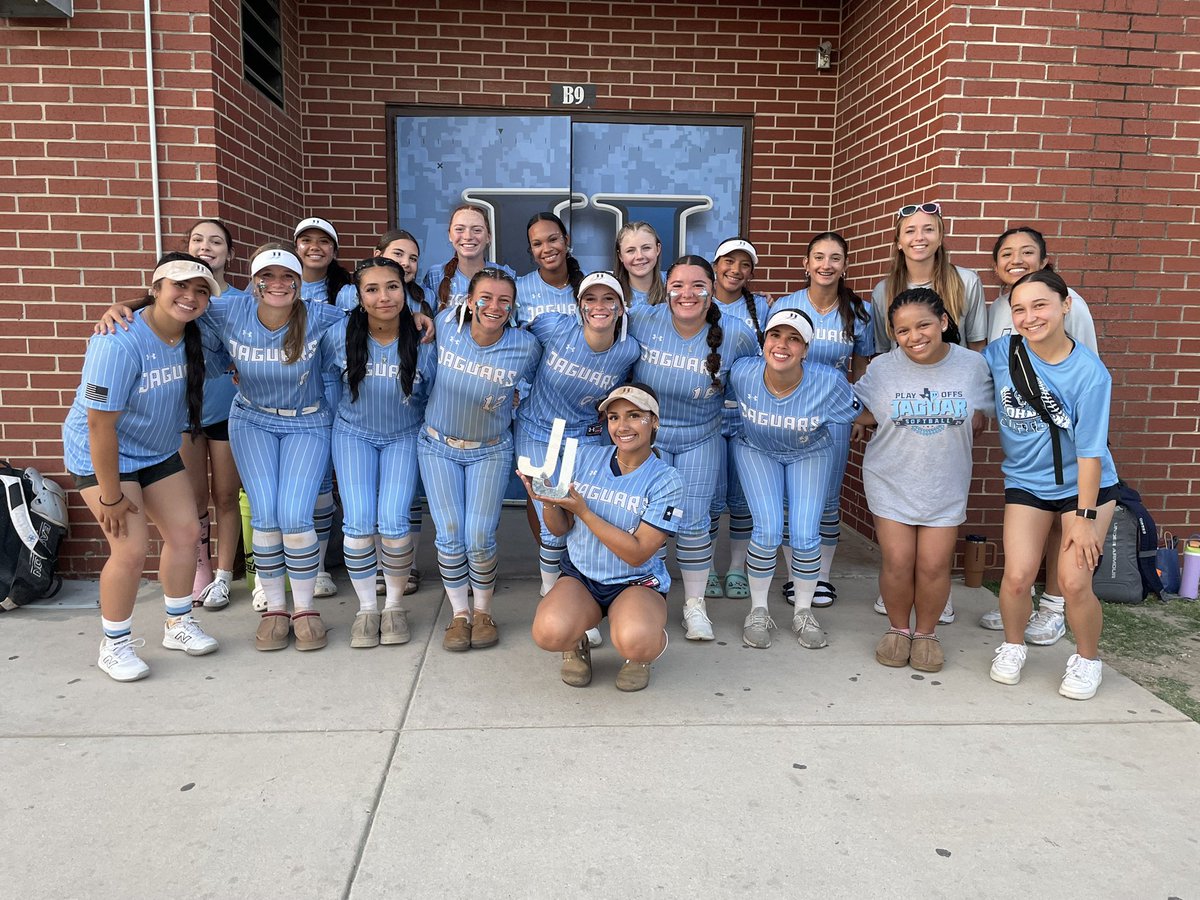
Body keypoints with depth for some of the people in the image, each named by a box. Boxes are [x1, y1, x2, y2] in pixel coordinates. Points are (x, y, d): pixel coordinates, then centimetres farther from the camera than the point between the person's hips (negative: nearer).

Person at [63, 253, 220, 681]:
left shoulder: (193, 337, -8)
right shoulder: (119, 343, -30)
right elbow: (100, 423, -27)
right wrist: (111, 495, -22)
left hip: (158, 453, 7)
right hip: (102, 455, -7)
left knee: (186, 533, 5)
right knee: (130, 549, -11)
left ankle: (178, 625, 25)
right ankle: (114, 646, 12)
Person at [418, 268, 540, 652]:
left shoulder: (526, 347, -17)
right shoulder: (446, 325, -14)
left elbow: (530, 387, 4)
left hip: (490, 451, -1)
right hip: (438, 446, 1)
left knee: (479, 538, -5)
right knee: (449, 535, -1)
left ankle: (483, 612, 19)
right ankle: (459, 614, 17)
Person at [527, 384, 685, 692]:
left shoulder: (665, 480, -10)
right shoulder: (587, 456, 0)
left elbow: (637, 554, -17)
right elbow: (561, 528, 5)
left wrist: (583, 510, -23)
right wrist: (548, 503, -18)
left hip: (637, 582, -2)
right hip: (580, 576, 2)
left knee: (634, 641, -35)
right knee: (549, 632, -30)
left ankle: (640, 655, 5)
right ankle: (576, 645, 9)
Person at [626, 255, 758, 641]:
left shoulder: (735, 334, -15)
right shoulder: (641, 319, -17)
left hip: (701, 439, 0)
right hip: (648, 433, 0)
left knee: (693, 523, 4)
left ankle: (695, 605, 22)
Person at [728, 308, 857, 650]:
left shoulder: (829, 382, -31)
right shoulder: (742, 372, -27)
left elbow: (857, 415, -8)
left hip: (810, 454, 0)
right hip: (756, 450, 0)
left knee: (805, 535, -9)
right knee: (768, 531, -14)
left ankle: (804, 613, 17)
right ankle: (758, 611, 10)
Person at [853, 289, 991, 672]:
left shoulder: (972, 365, -6)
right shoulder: (882, 368, -9)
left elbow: (976, 420, 3)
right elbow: (862, 416, 1)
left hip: (945, 485, 1)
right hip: (891, 482, 0)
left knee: (934, 566, 1)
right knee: (897, 562, -1)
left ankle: (926, 632, 26)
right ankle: (898, 629, 24)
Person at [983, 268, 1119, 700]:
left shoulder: (1089, 372, -19)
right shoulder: (1000, 353, -11)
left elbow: (1090, 450, -17)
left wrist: (1085, 516, -16)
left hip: (1086, 486, -2)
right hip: (1026, 482, 2)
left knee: (1074, 582, -9)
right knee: (1017, 575, -9)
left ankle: (1087, 660, 20)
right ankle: (1012, 646, 20)